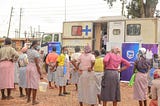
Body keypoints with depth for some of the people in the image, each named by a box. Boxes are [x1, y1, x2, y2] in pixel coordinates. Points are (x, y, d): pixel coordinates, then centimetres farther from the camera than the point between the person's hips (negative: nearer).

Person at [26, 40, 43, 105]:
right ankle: (34, 101, 6)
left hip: (28, 66, 8)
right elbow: (37, 64, -18)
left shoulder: (28, 51, 6)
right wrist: (40, 74, -15)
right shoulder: (35, 52, -17)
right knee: (34, 84, 0)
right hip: (34, 68, -8)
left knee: (29, 83, 17)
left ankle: (28, 99, 28)